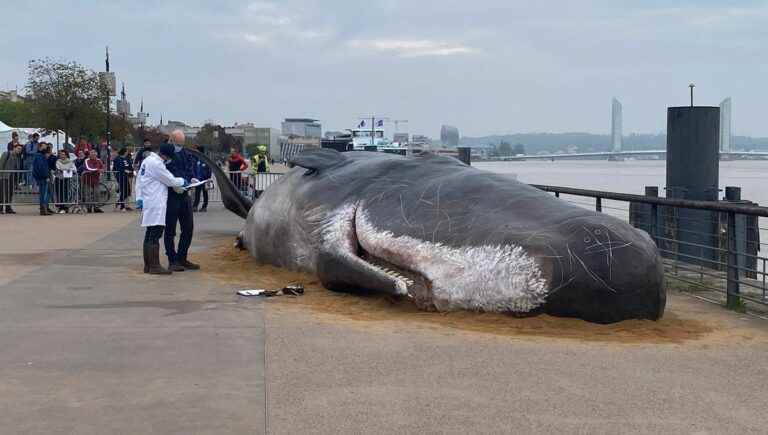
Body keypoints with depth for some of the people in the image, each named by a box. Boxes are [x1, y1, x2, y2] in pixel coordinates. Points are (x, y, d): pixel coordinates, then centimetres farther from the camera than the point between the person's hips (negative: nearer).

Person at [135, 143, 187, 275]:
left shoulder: (147, 160, 15)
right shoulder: (156, 164, -17)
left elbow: (139, 179, 18)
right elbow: (171, 181, -12)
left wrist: (139, 197, 14)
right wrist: (182, 181, 6)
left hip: (148, 203, 10)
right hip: (155, 204, -10)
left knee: (150, 235, 14)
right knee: (155, 236, -9)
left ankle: (148, 265, 18)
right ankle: (154, 266, -9)